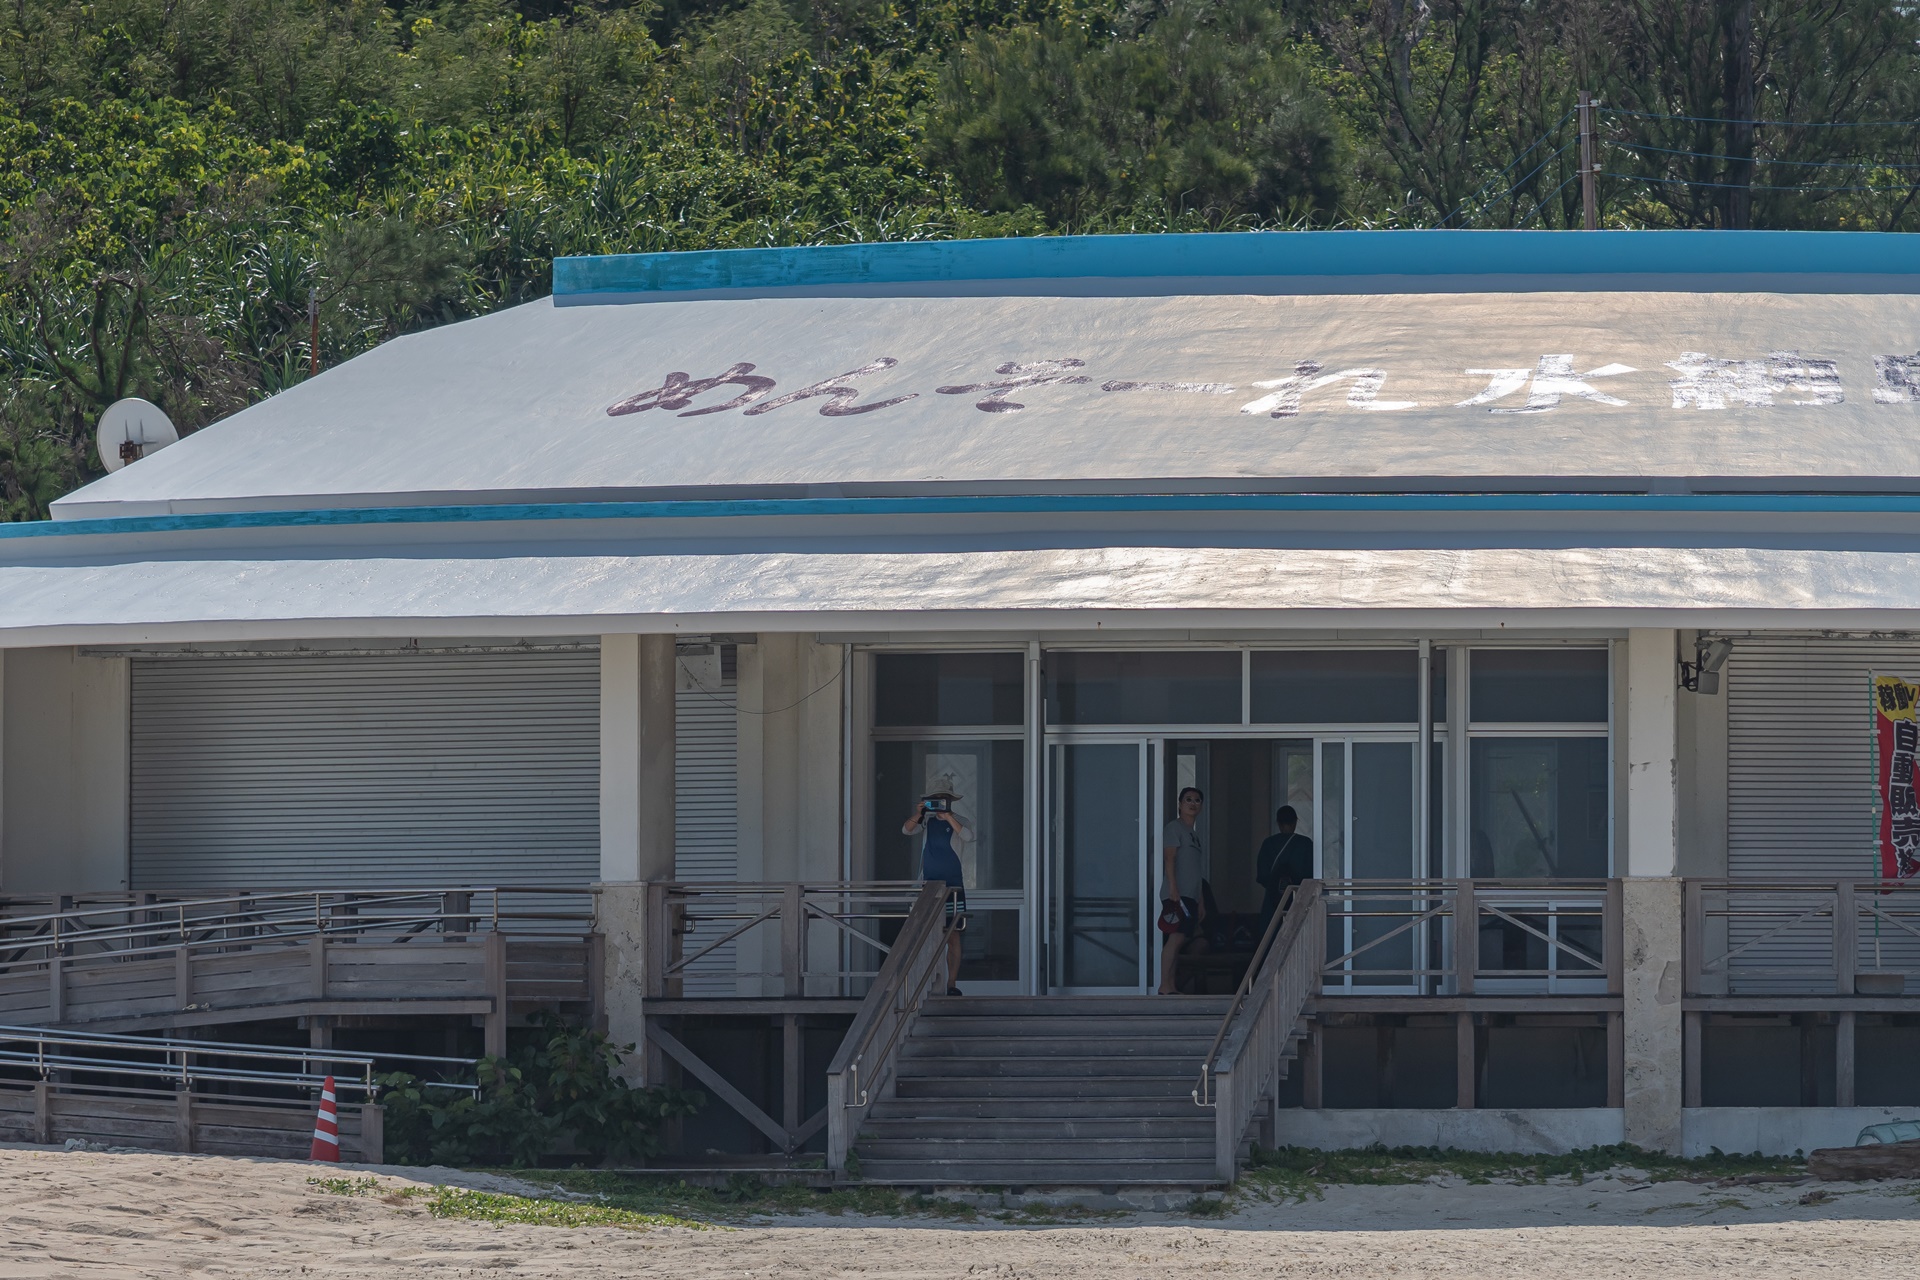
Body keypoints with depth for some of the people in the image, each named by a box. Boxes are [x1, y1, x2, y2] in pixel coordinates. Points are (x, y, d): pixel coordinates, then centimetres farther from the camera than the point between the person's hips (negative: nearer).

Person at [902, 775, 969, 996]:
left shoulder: (958, 821, 1)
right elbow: (906, 830, -4)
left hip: (953, 885, -2)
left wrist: (947, 816, -24)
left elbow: (966, 835, -19)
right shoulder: (927, 821, 9)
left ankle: (952, 984, 1)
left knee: (952, 936, -2)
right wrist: (918, 815, -20)